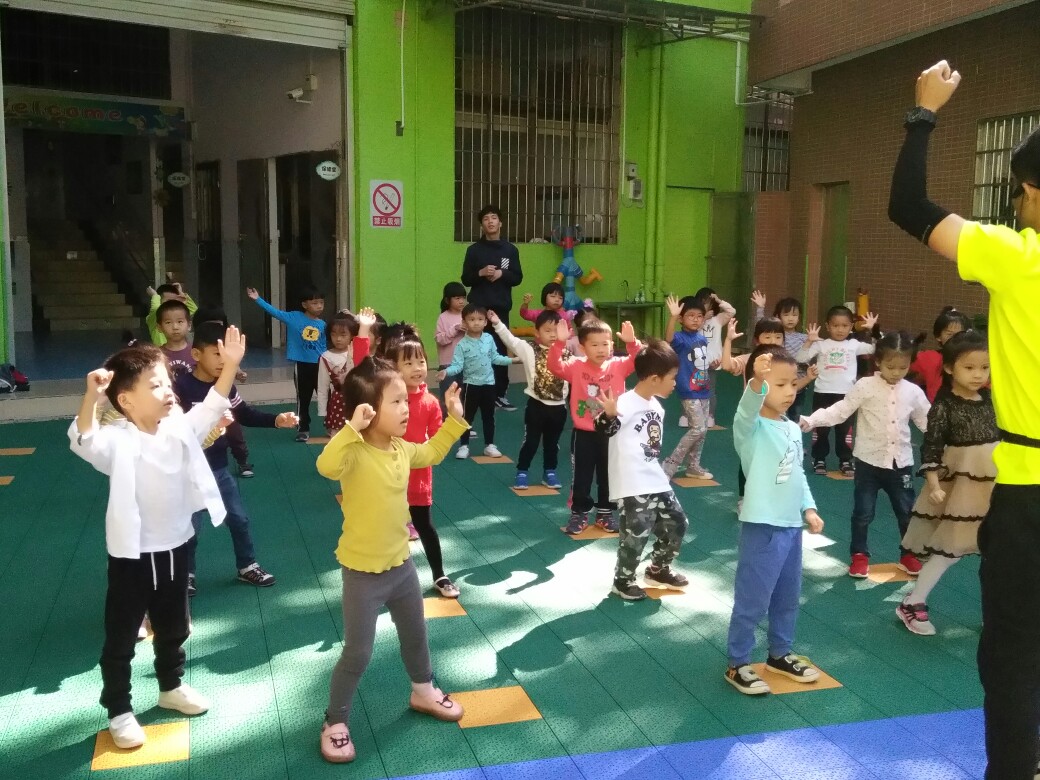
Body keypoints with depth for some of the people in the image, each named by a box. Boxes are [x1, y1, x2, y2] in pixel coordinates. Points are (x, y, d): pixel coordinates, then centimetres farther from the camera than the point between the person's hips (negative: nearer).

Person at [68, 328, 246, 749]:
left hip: (175, 546, 6)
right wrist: (91, 397, -55)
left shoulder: (179, 427, -3)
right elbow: (83, 440, -38)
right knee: (121, 637, 10)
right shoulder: (117, 440, -21)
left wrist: (230, 365, -9)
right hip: (132, 554, -6)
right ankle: (119, 710, 27)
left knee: (173, 627, 23)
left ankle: (171, 686, 45)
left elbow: (212, 407, 3)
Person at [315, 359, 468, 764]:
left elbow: (431, 454, 20)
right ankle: (334, 723, 26)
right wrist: (352, 427, -51)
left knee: (415, 634, 25)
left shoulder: (402, 449, -2)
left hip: (401, 564, 7)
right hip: (363, 573, -7)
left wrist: (454, 420, 14)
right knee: (358, 653, 5)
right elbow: (326, 466, -47)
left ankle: (423, 691, 51)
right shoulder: (355, 453, -25)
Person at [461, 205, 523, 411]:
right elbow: (466, 279, 3)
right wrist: (481, 273, -15)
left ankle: (500, 394, 7)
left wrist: (501, 274, -11)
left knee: (501, 350, 1)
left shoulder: (510, 250, 8)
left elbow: (517, 278, 6)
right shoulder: (474, 250, 5)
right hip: (478, 308, -1)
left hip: (501, 308, 1)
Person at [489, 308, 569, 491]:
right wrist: (497, 324, -26)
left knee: (552, 442, 15)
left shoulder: (566, 354, 3)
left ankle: (549, 472, 30)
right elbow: (510, 339, -15)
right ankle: (522, 472, 18)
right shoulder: (530, 350, -6)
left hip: (558, 406, 3)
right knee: (530, 441, 5)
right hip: (537, 405, -3)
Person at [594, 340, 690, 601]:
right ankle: (623, 581, 18)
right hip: (632, 485, -9)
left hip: (657, 481, 9)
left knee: (677, 522, 15)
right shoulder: (625, 403, -17)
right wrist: (609, 414, -47)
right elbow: (605, 430, -27)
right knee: (636, 533, -4)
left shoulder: (657, 406, 10)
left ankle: (658, 569, 35)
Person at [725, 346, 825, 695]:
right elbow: (747, 408, -39)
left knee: (787, 598, 21)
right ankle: (737, 665, 17)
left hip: (792, 526, 8)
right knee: (751, 601, 2)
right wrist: (758, 382, -57)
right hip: (762, 528, -8)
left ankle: (780, 655, 39)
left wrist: (808, 508, 9)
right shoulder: (751, 428, -15)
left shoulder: (793, 429, 10)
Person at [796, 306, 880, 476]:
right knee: (820, 429, 8)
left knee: (845, 429, 10)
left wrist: (872, 330, -7)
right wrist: (809, 341, -19)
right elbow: (800, 358, -8)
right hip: (823, 393, -1)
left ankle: (845, 460, 22)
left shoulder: (854, 344, 5)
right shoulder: (820, 344, -1)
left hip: (846, 394, 1)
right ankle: (819, 459, 21)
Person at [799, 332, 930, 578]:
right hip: (869, 460, -3)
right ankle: (859, 555, 23)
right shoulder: (865, 386, -9)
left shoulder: (913, 392, 1)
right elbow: (840, 410, -12)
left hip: (901, 462, 3)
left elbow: (927, 421, 11)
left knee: (907, 512, 13)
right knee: (863, 512, 6)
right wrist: (811, 420, -23)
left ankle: (908, 555, 33)